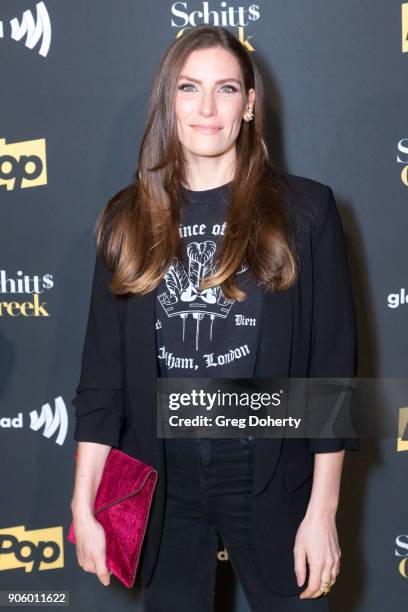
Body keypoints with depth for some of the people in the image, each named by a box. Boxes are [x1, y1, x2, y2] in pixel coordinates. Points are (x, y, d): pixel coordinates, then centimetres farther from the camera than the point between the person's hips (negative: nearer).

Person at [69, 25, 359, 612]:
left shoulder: (303, 209, -4)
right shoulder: (129, 217, 3)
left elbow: (332, 361, -5)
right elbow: (103, 368, 2)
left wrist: (323, 509, -8)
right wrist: (83, 507, -1)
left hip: (271, 480, -2)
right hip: (160, 480, 2)